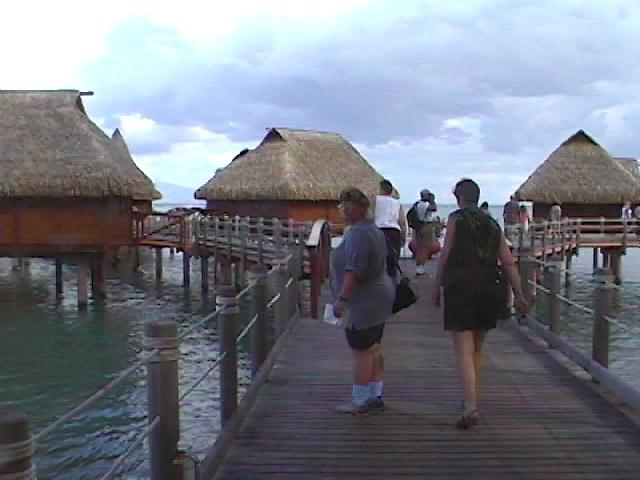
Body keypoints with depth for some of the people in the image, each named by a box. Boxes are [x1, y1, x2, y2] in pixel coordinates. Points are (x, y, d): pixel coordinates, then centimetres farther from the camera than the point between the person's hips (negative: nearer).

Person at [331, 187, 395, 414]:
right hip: (378, 296, 11)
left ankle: (359, 401, 5)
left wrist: (342, 299, -27)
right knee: (373, 349, 15)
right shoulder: (372, 228, 15)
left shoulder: (358, 233, -20)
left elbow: (354, 270, -28)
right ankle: (375, 396, 22)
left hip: (364, 301, -11)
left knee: (361, 351, -3)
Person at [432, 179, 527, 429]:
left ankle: (471, 409, -16)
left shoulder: (456, 218, 2)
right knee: (477, 349, 19)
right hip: (488, 291, 5)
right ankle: (471, 400, 29)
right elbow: (509, 262, 11)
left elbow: (445, 255, -4)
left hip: (460, 288, -5)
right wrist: (519, 295, 12)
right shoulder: (492, 224, 16)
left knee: (464, 352, -6)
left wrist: (436, 288, 1)